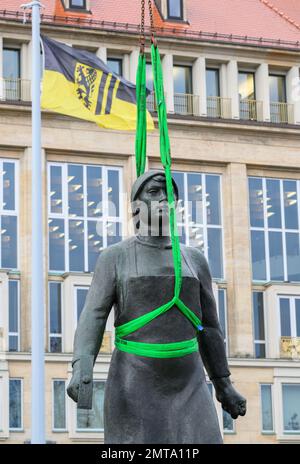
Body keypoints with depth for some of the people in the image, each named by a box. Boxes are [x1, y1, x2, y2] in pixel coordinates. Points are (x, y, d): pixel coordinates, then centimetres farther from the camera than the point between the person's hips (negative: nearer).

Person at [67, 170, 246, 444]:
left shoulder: (194, 260, 10)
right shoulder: (115, 258, 1)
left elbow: (207, 325, 16)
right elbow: (92, 319, -9)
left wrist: (224, 385, 15)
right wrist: (80, 370, -27)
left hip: (185, 388, 3)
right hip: (135, 387, -3)